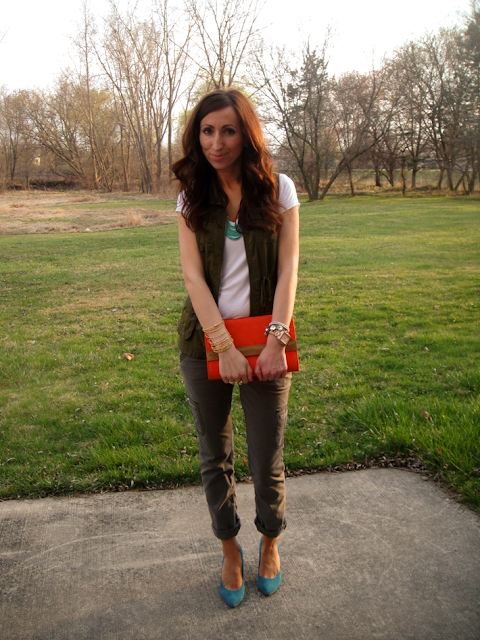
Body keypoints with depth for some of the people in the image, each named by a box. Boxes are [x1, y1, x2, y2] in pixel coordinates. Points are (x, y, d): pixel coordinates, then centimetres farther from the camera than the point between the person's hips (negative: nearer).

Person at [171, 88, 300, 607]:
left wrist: (275, 341, -16)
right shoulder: (192, 199, 2)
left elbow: (288, 269, -5)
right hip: (205, 342, 2)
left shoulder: (277, 190, -1)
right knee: (214, 457, 12)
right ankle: (230, 550, 35)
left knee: (267, 463, 4)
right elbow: (194, 276, -6)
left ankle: (270, 543, 34)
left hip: (264, 339, -1)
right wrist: (225, 348, -16)